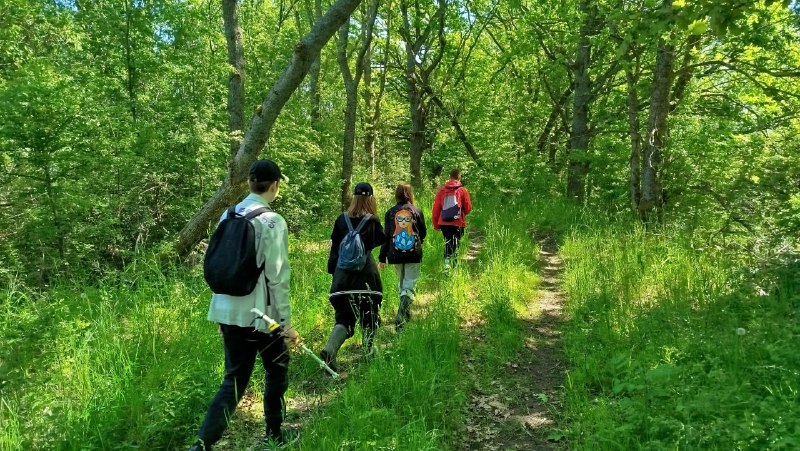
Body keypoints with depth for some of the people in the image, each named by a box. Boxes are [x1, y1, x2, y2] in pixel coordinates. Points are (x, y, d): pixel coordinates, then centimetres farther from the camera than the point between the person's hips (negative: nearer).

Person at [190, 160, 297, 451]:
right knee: (277, 371, 17)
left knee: (234, 380, 12)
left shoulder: (228, 217, 6)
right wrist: (286, 323, -9)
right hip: (261, 314, -5)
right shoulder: (272, 222, -13)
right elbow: (277, 277, -15)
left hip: (228, 311, 6)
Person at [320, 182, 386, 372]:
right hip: (366, 274, -2)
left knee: (343, 318, 5)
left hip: (342, 273, 2)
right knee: (369, 315, 17)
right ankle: (368, 352, 25)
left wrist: (332, 270, 14)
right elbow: (382, 240, 12)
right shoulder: (372, 221, -6)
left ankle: (329, 350, -18)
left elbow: (334, 247, 7)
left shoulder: (342, 219, 2)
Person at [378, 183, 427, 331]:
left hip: (395, 254, 2)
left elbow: (385, 236, -1)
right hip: (414, 254, -2)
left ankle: (406, 314, 30)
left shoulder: (390, 212, -1)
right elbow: (423, 233, 9)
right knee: (410, 285, 0)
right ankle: (400, 318, -17)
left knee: (401, 283, 21)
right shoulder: (417, 212, -2)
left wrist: (382, 258, 3)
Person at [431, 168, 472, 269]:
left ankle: (447, 259, -2)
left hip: (443, 222, 2)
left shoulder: (442, 190, 6)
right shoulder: (462, 190, 0)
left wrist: (436, 224, 13)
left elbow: (436, 208, 6)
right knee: (455, 243, 3)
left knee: (448, 242, 16)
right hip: (458, 223, -2)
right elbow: (468, 208, 5)